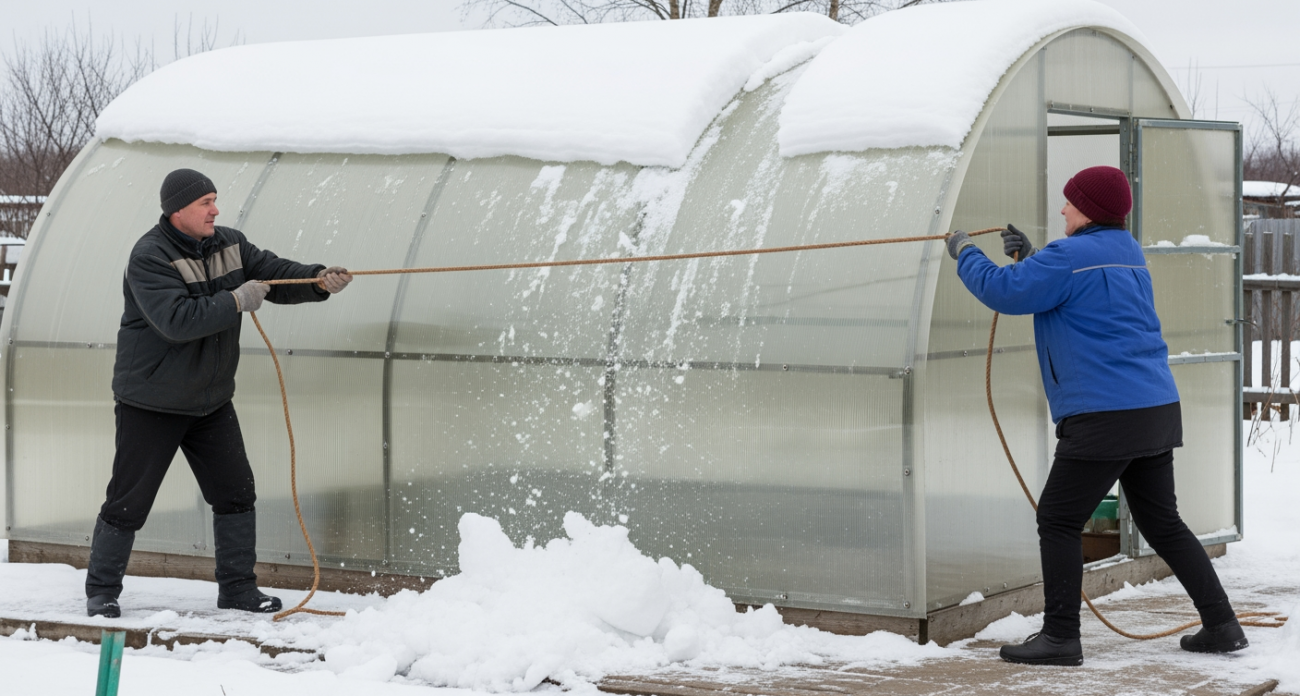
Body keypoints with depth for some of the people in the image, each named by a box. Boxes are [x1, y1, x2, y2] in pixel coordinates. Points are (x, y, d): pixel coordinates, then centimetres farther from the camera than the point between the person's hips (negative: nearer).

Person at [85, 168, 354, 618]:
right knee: (129, 501, 0)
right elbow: (176, 320, -30)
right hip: (151, 406, -6)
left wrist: (319, 280, -22)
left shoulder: (230, 245, 3)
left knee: (236, 493, 6)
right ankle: (101, 590, 15)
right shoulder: (149, 257, -20)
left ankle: (237, 588, 18)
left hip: (212, 402, 7)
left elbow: (274, 274, -3)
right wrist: (237, 302, -28)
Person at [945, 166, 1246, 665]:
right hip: (1158, 409, 9)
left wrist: (964, 254, 6)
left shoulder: (1070, 257, -11)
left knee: (1058, 521, 0)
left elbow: (1003, 292, -10)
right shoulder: (1129, 254, 17)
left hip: (1104, 415, -9)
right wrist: (1030, 257, 21)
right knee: (1162, 523, 17)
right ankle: (1221, 626, 17)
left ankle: (1060, 638, -1)